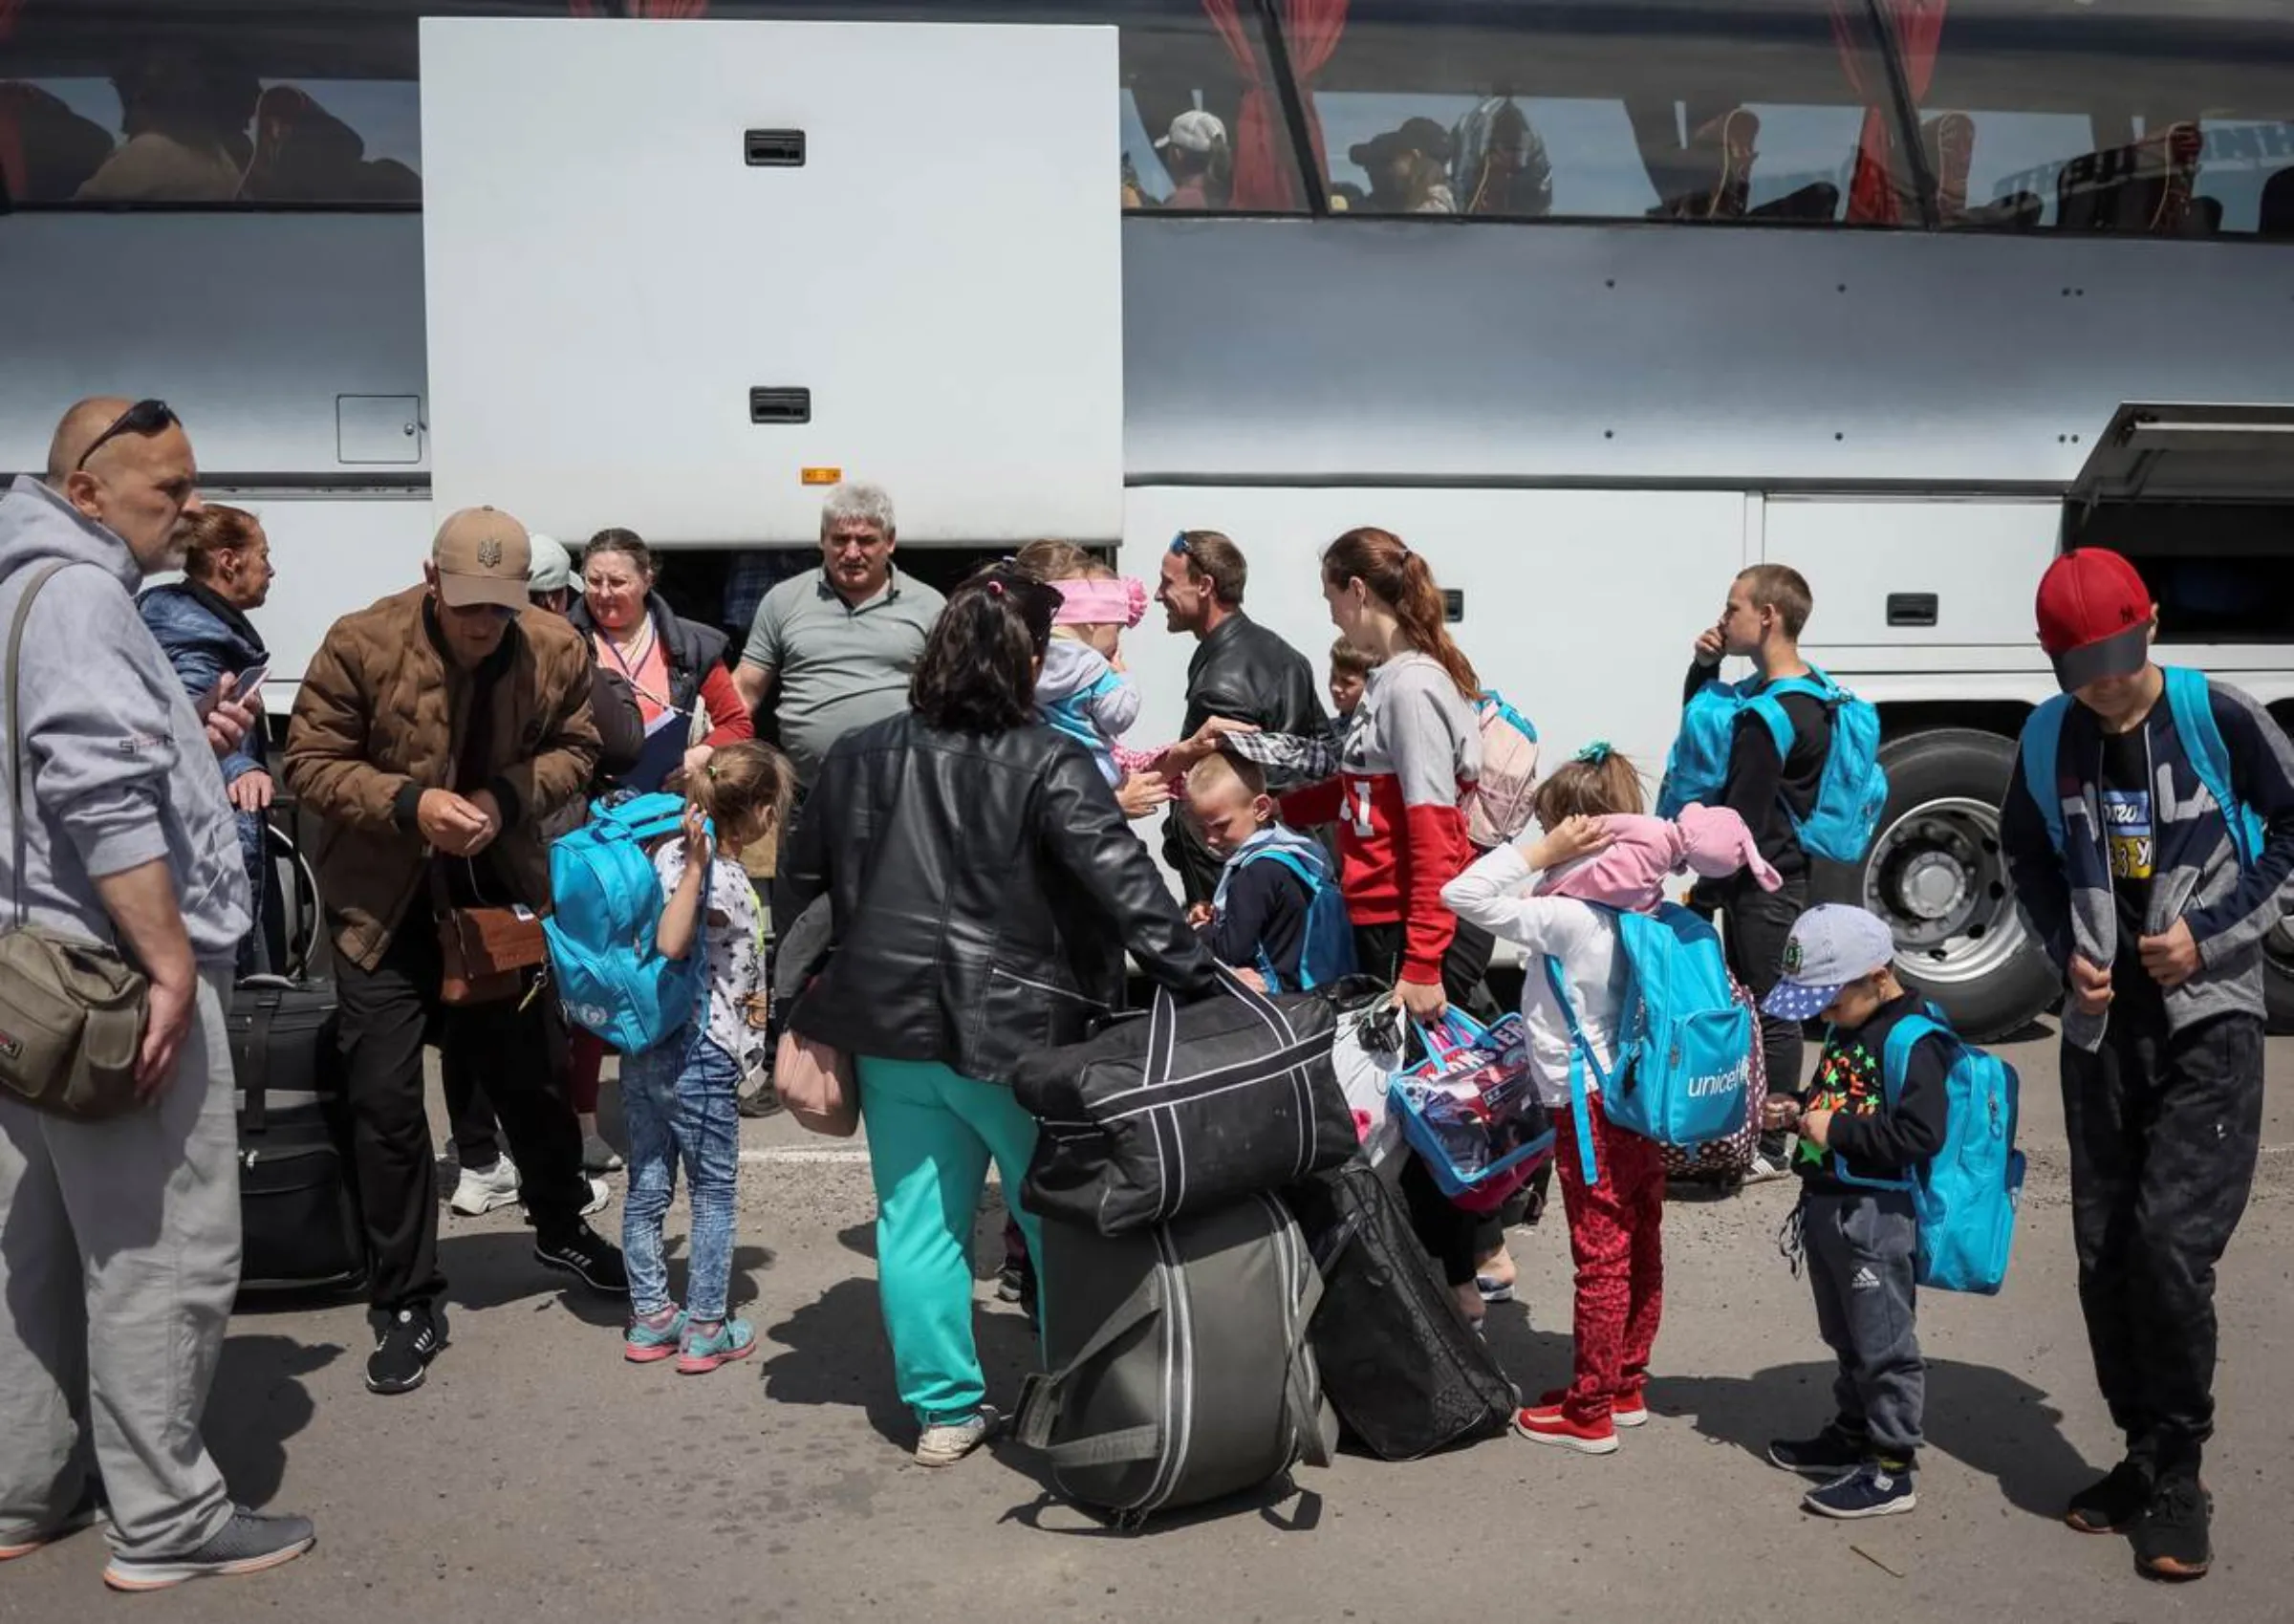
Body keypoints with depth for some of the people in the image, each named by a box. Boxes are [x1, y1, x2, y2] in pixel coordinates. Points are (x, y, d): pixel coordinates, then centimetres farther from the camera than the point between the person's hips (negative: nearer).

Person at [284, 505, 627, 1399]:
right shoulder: (360, 643, -20)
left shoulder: (557, 650, -11)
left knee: (530, 1075, 16)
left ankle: (562, 1229, 42)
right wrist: (408, 803, -29)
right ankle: (406, 1305, 11)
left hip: (497, 895, 3)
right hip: (383, 905, -2)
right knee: (385, 1099, -3)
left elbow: (575, 750, 0)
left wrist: (507, 796, -20)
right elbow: (311, 762, -13)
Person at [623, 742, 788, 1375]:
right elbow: (670, 945, -27)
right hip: (700, 1056, -7)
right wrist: (697, 866, -30)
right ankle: (706, 1330, 14)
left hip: (643, 1049, 8)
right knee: (713, 1192, 7)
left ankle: (649, 1318, 26)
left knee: (647, 1185, 15)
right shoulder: (727, 880, -18)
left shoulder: (672, 853, 4)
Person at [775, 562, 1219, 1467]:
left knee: (917, 1221, 12)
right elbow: (1124, 882, -21)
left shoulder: (859, 758, 6)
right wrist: (1197, 977, -22)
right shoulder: (1050, 766, -11)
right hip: (1016, 1036, -4)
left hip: (893, 1028, 4)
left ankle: (944, 1407, 18)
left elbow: (798, 881, 16)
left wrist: (806, 986, 28)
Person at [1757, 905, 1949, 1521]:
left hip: (1877, 1215, -10)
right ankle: (1853, 1435, 36)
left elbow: (1920, 1134, -28)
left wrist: (1835, 1130, -22)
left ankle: (1891, 1466, 10)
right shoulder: (1846, 1030, 11)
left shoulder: (1913, 1041, -19)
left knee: (1884, 1343, 1)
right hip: (1828, 1206, 10)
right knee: (1845, 1337, 21)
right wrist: (1798, 1112, 6)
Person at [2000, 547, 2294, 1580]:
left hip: (2210, 1022, -4)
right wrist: (2065, 953, 0)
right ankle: (2146, 1452, 23)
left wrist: (2211, 935, -11)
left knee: (2171, 1241, -14)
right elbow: (2026, 856, 15)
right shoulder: (2050, 740, 1)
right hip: (2102, 1026, 4)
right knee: (2105, 1253, 6)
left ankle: (2178, 1472, 3)